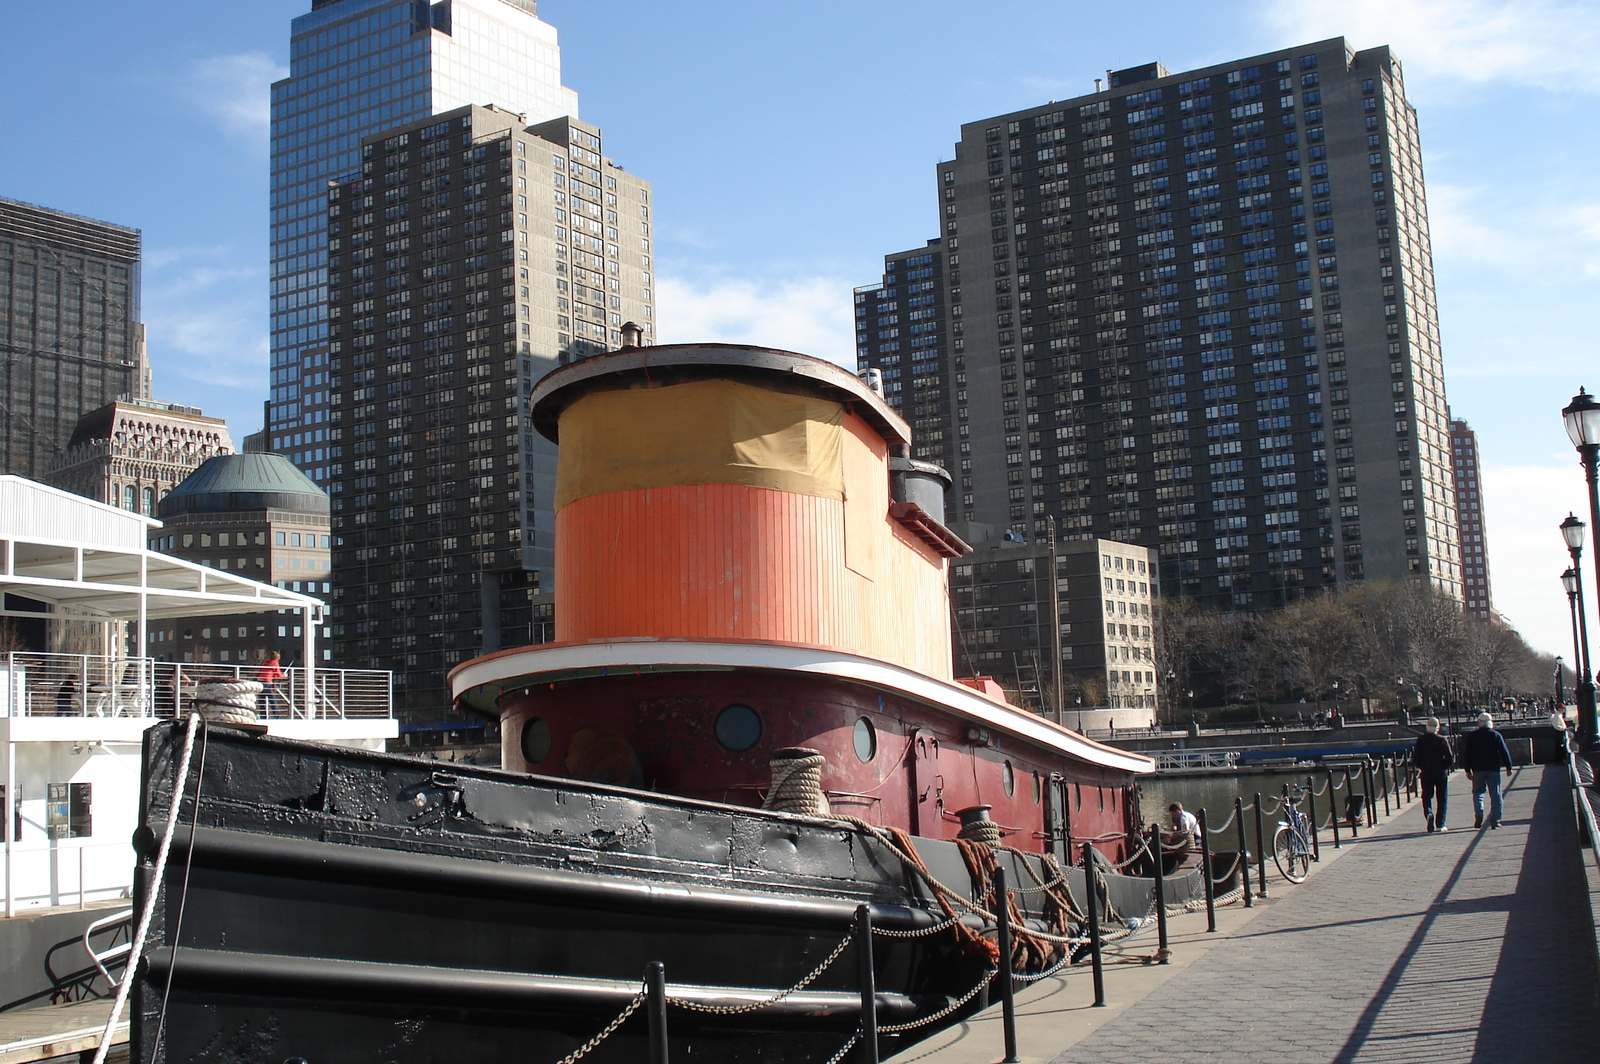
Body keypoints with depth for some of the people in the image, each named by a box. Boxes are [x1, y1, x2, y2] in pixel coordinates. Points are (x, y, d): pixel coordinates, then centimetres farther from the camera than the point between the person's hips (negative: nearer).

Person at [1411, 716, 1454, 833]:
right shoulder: (1442, 740, -8)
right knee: (1442, 799, 8)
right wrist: (1444, 766, 11)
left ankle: (1429, 814, -19)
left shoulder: (1421, 740, -5)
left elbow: (1415, 759, -4)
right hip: (1441, 774, -1)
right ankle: (1440, 824, 6)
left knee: (1427, 797, 10)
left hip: (1426, 774, 1)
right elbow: (1450, 759, -9)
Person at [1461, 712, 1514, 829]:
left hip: (1478, 770, 1)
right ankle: (1494, 820, 0)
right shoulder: (1496, 735, 0)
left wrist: (1468, 770, 10)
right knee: (1495, 795, 5)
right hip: (1493, 769, -1)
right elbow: (1504, 752, -1)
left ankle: (1478, 816, -12)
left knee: (1478, 793, 9)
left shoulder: (1471, 736, 3)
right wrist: (1508, 767, 6)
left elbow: (1466, 754, 4)